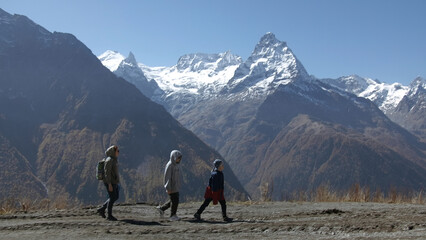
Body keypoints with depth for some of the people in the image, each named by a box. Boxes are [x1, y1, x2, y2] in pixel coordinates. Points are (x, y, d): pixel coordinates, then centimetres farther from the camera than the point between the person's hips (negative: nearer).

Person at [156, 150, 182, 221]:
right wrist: (168, 188, -19)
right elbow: (167, 177, -18)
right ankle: (173, 216, 9)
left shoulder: (176, 165, 11)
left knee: (175, 201, 15)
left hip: (176, 187, 9)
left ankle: (161, 208, 26)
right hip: (172, 188, -9)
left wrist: (178, 186, 19)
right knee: (174, 201, -4)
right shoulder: (169, 165, -16)